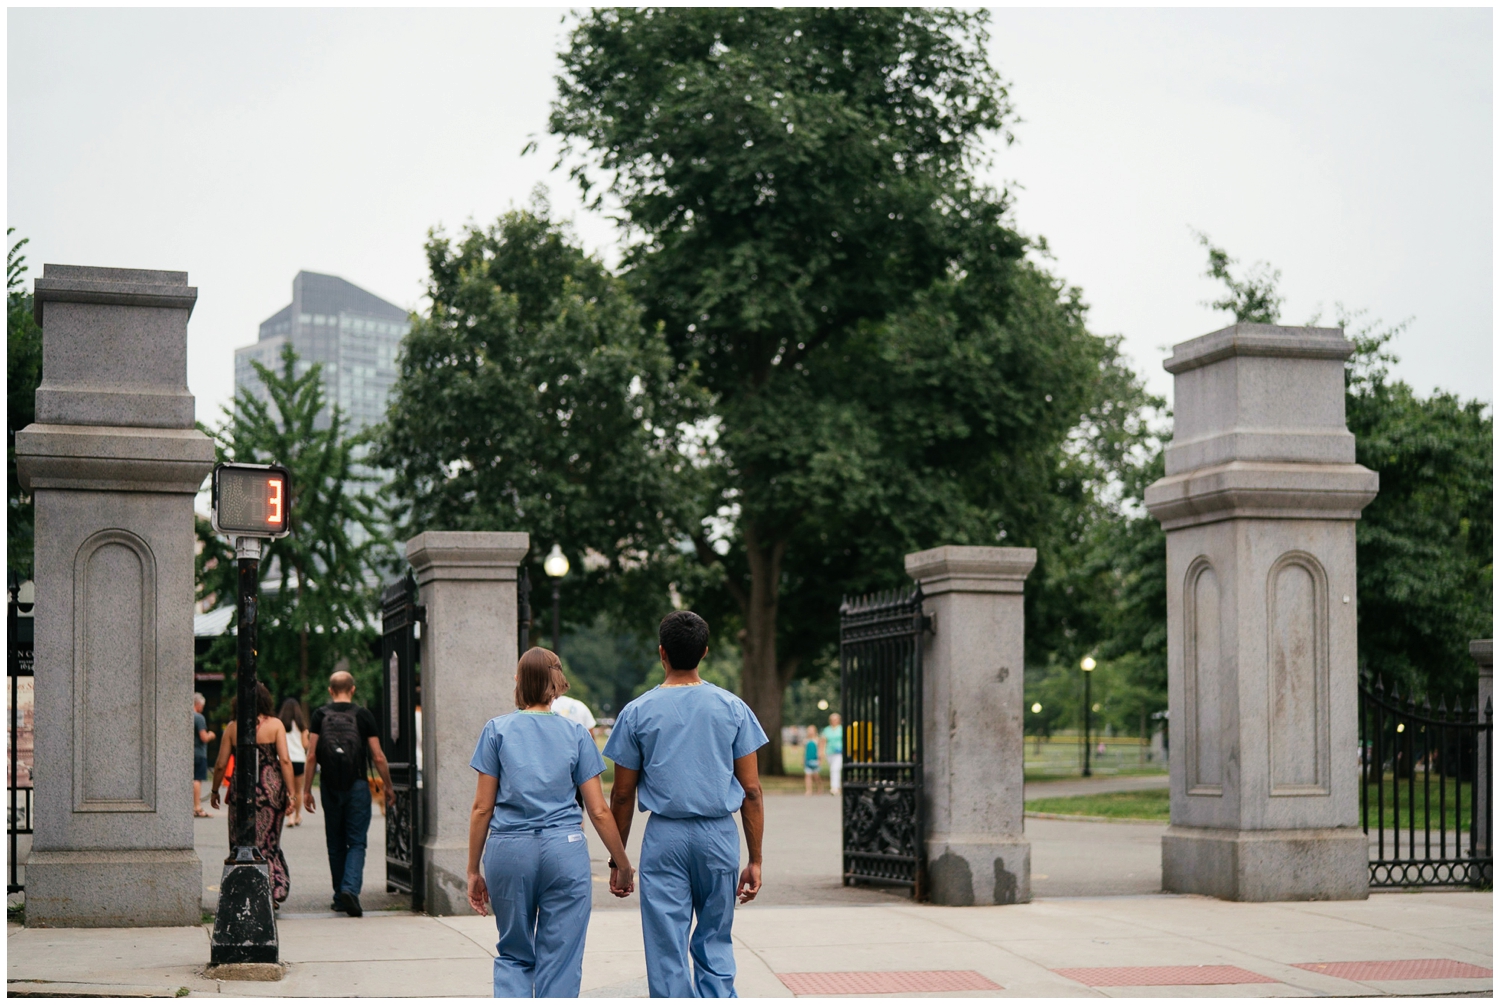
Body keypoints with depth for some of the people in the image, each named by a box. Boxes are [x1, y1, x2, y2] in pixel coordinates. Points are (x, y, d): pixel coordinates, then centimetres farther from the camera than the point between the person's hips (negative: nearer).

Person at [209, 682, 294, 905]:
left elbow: (221, 764, 3)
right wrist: (291, 794, -5)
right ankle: (276, 891, 2)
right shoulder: (275, 724, -2)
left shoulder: (232, 727, 1)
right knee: (269, 843, 12)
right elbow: (285, 760, -8)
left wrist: (215, 791, 18)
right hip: (271, 787, 0)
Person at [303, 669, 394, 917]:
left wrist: (306, 790, 3)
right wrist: (388, 787, 9)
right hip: (357, 786, -2)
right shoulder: (363, 716, -1)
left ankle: (340, 897, 17)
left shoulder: (320, 716, 2)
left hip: (331, 787, 2)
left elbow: (311, 756, -2)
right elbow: (378, 757, -2)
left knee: (336, 843, 13)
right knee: (357, 842, 1)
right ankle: (350, 889, -19)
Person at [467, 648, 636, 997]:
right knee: (560, 959, 6)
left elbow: (482, 808, 1)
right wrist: (624, 867, 11)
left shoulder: (497, 730, 3)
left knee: (514, 955, 15)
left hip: (508, 851, 0)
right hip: (564, 850, 0)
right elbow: (599, 811, 2)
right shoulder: (575, 733, 4)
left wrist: (474, 870, 9)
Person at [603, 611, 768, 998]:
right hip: (719, 835, 1)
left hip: (665, 836, -1)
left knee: (666, 950, 3)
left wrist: (617, 860, 12)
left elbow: (623, 795, 3)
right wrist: (755, 859, 8)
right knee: (715, 943, 13)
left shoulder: (638, 712, -1)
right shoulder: (732, 708, 2)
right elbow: (751, 789, 2)